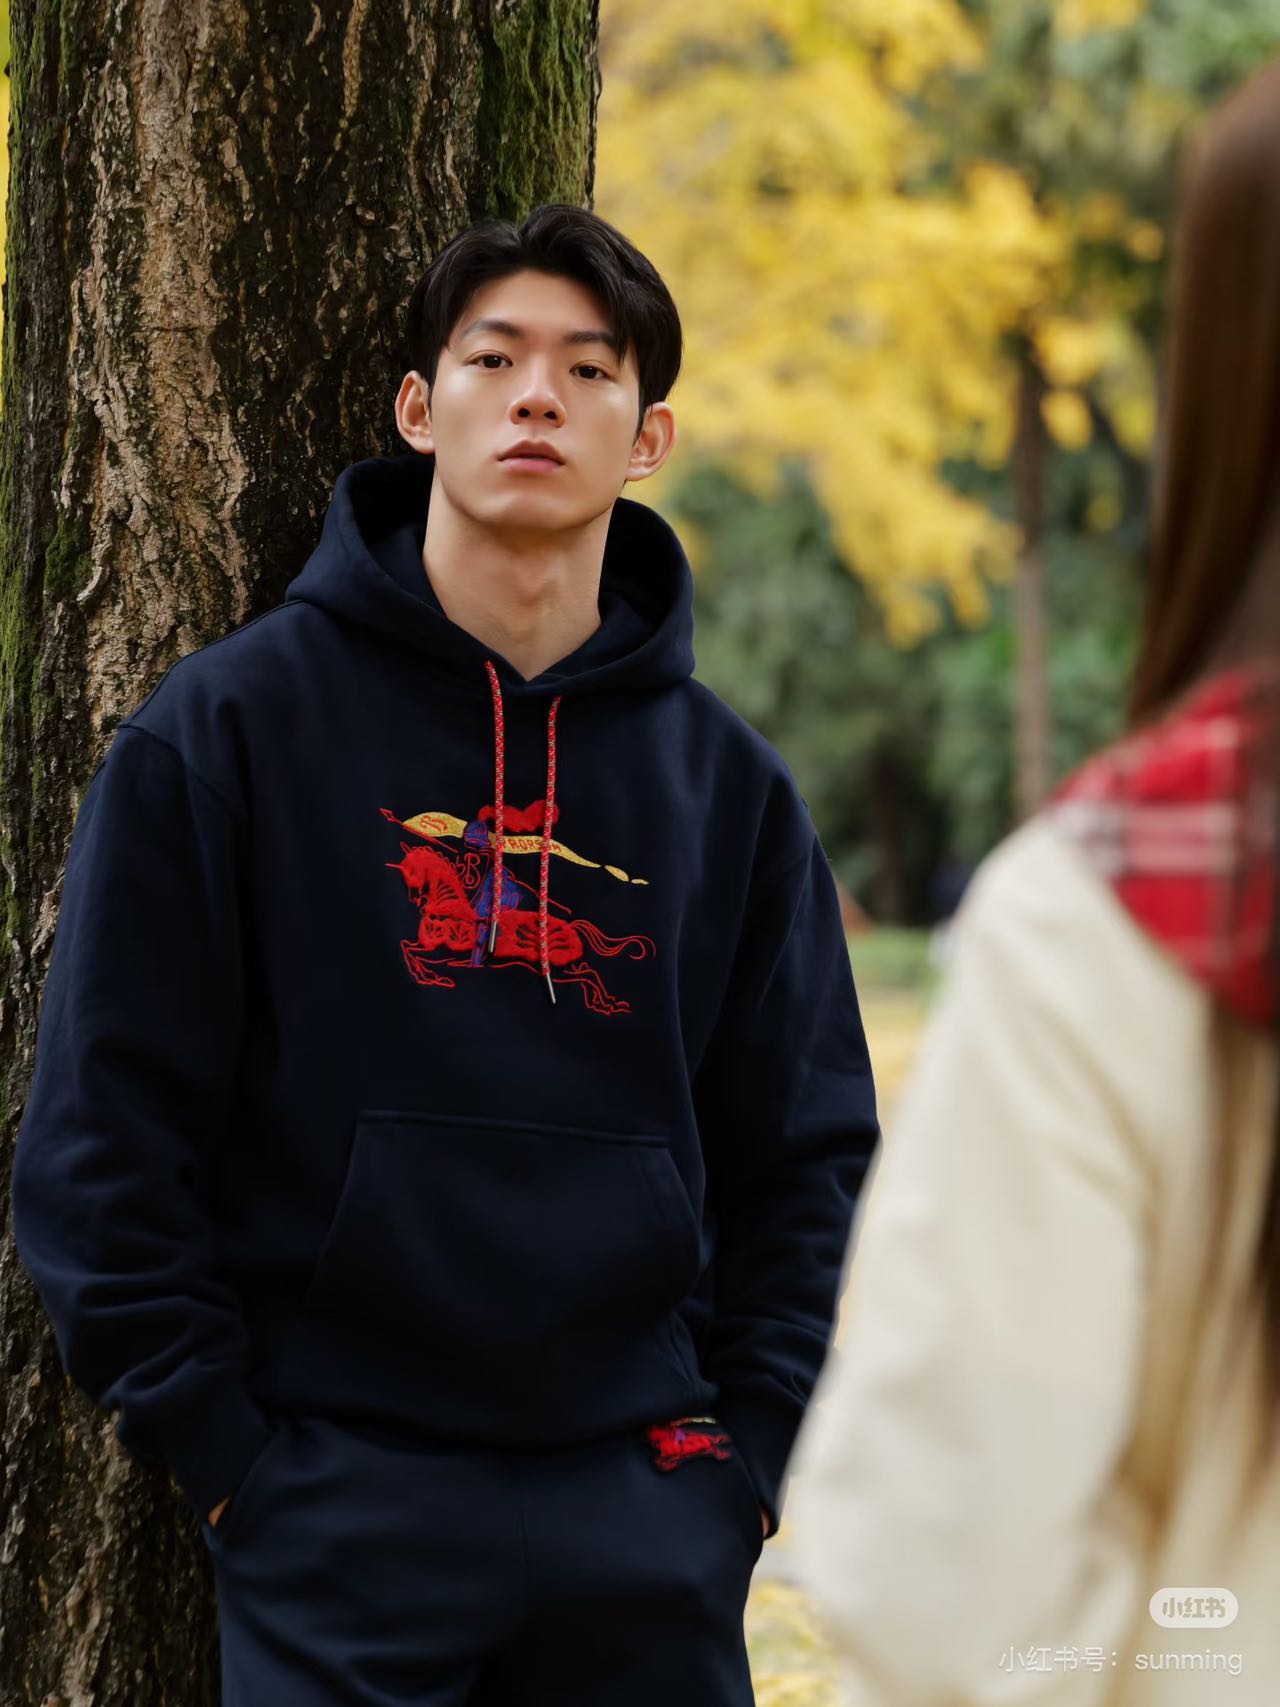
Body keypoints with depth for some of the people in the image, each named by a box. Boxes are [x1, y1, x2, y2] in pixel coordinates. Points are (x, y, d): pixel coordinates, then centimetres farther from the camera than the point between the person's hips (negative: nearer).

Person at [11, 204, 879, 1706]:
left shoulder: (728, 785, 8)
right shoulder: (225, 726, -2)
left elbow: (803, 1157, 13)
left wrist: (745, 1449, 3)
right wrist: (219, 1450, -7)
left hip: (645, 1520, 3)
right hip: (338, 1505, -3)